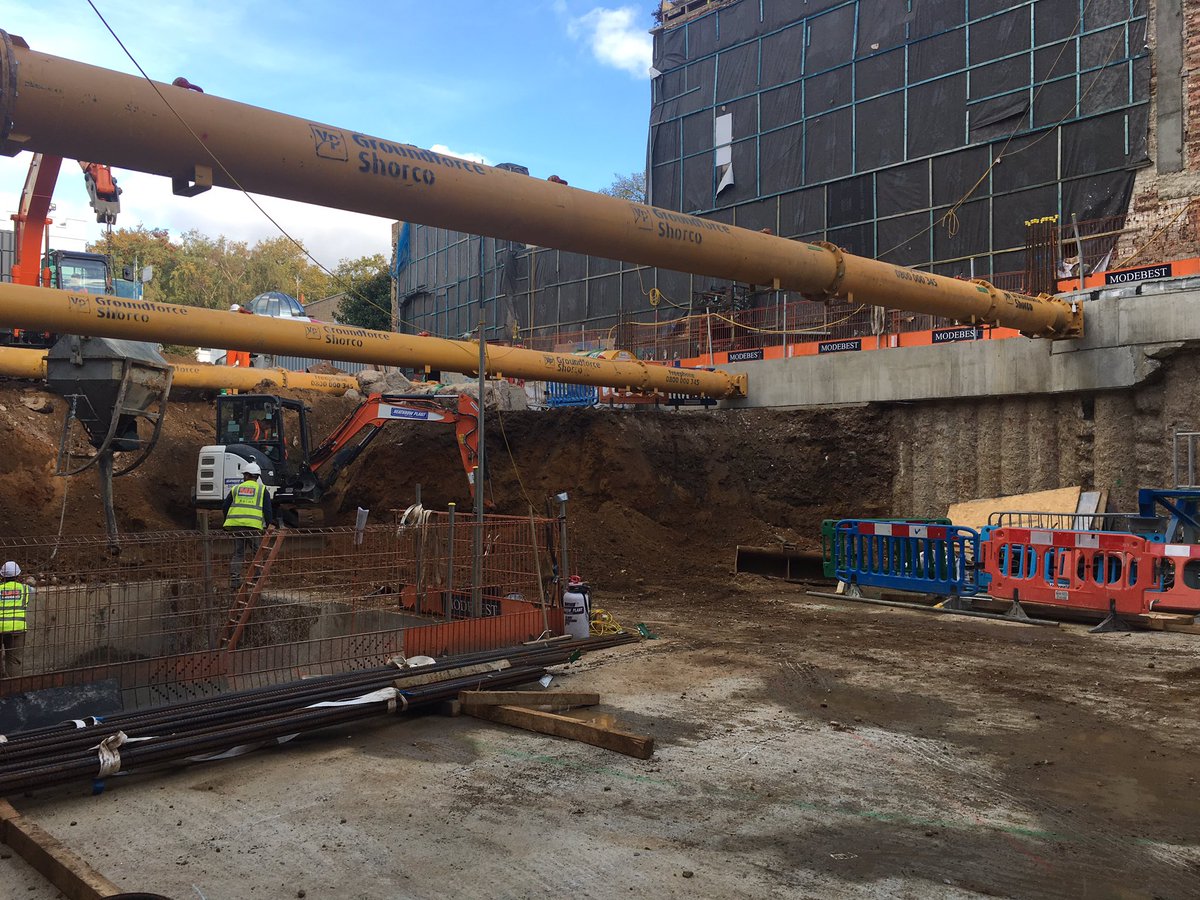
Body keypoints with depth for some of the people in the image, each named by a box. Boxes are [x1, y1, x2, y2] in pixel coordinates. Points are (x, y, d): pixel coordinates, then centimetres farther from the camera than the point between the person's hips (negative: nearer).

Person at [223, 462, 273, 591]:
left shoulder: (235, 489, 15)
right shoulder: (262, 489, 7)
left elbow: (226, 507, 16)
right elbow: (267, 510, 1)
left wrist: (227, 523, 26)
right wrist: (269, 525, 9)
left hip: (236, 525, 3)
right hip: (253, 526, -3)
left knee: (238, 553, 10)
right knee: (258, 553, 8)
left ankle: (234, 581, 5)